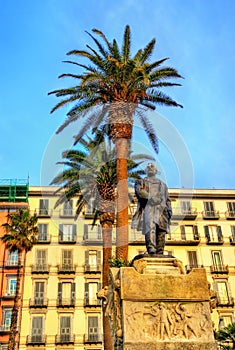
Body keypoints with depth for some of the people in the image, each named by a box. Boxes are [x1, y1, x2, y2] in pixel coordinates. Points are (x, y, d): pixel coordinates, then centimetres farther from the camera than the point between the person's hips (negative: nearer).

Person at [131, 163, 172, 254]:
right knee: (150, 227, -26)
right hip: (148, 208, -4)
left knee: (161, 232, -7)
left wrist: (169, 209, 11)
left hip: (161, 209, 4)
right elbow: (139, 191, -2)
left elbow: (167, 199, 27)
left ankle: (160, 253, -8)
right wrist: (151, 197, -13)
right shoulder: (141, 182, 20)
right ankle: (151, 249, -36)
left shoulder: (162, 185, 32)